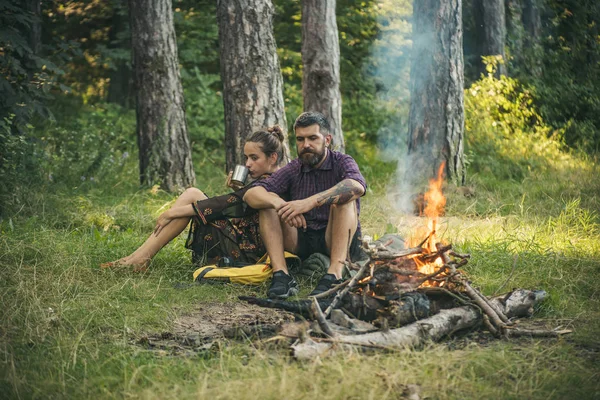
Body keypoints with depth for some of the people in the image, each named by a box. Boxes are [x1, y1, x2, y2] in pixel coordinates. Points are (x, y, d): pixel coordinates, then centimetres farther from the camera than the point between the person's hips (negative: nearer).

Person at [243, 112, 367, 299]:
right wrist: (280, 204, -32)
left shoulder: (342, 162, -3)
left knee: (344, 199, -27)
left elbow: (357, 187, -29)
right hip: (301, 242, 3)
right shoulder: (293, 170, 6)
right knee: (268, 201, -13)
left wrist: (310, 202, -41)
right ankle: (281, 275, -29)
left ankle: (334, 275, -41)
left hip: (338, 242, -3)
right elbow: (251, 194, -9)